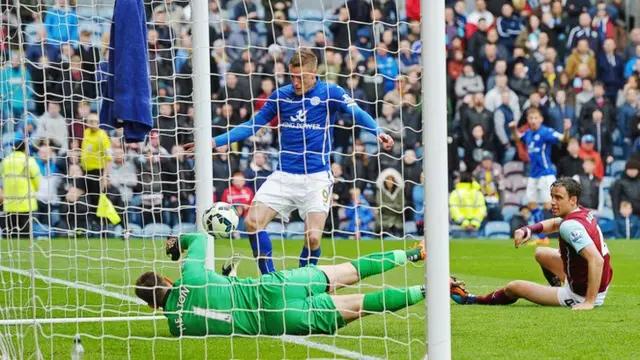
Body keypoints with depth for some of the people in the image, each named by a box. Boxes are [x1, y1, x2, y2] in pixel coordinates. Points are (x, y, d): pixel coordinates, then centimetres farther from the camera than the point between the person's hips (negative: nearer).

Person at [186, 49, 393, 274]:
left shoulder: (330, 93, -4)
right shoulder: (280, 95, 6)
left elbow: (358, 114, -17)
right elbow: (252, 126, 13)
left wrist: (378, 132, -38)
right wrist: (214, 142, 6)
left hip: (316, 177, -4)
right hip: (284, 175, 4)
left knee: (313, 237, -15)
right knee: (252, 222, -10)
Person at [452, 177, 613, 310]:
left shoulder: (570, 226, -28)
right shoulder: (584, 213, 0)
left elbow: (597, 260, -40)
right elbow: (554, 224, 21)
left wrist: (589, 302, -37)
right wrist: (527, 230, 0)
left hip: (581, 296, -9)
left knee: (514, 287, 9)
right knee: (541, 253, 31)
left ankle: (471, 299, 36)